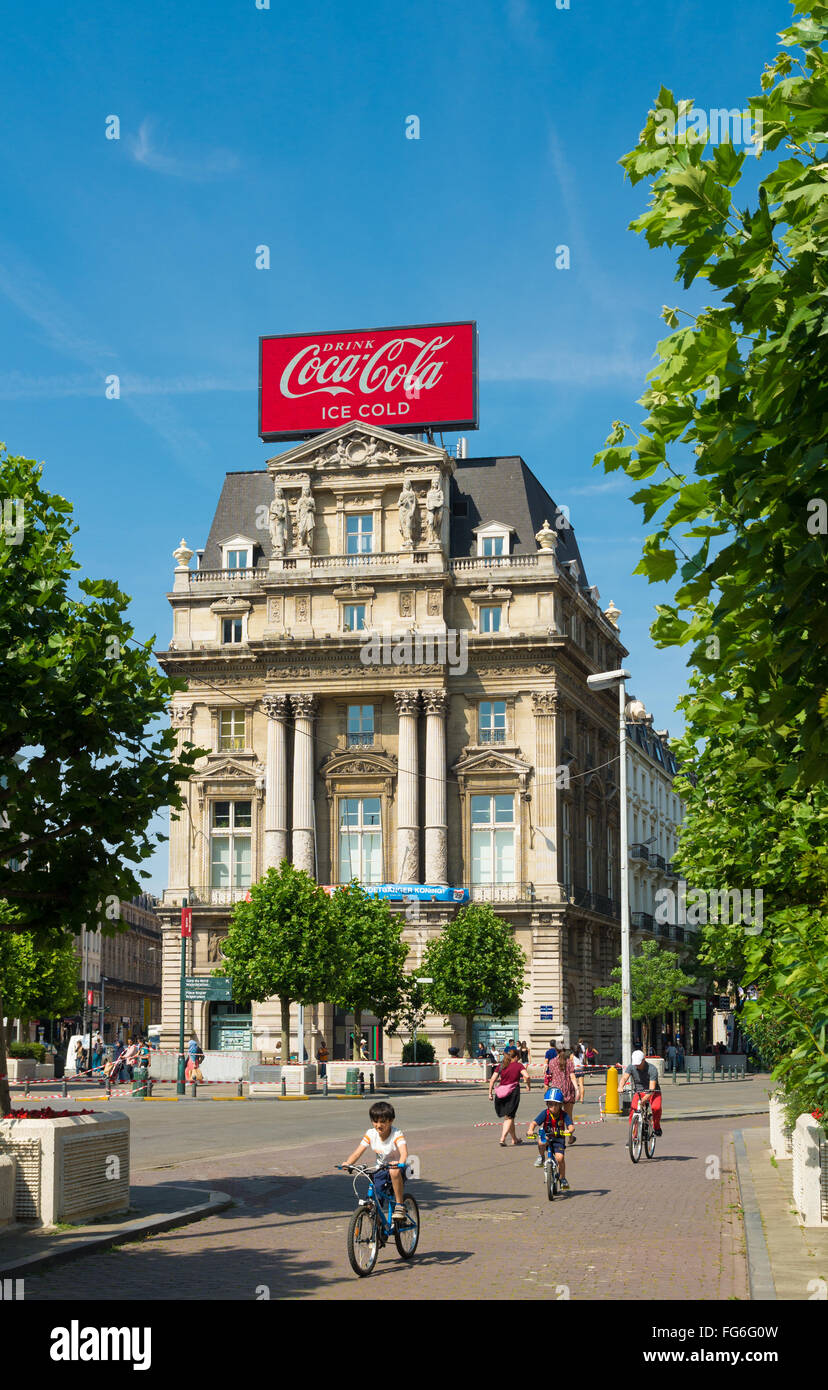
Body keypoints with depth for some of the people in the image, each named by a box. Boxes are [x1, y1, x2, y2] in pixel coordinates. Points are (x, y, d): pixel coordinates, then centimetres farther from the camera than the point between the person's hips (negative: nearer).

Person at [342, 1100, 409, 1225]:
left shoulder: (397, 1134, -19)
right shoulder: (370, 1134, -8)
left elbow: (404, 1153, -35)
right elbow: (357, 1152, -13)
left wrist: (399, 1163, -57)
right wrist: (347, 1163, -34)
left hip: (395, 1169, -4)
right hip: (380, 1171, 4)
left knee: (394, 1171, -40)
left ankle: (399, 1205, -25)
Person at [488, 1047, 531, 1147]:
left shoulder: (501, 1066, 10)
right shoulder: (518, 1065, 1)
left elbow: (493, 1079, 2)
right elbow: (526, 1076, -16)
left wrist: (490, 1092, 5)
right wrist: (528, 1085, 2)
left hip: (501, 1093, 4)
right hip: (513, 1092, -4)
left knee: (508, 1116, 18)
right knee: (509, 1117, 3)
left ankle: (514, 1139, 30)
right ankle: (503, 1138, -14)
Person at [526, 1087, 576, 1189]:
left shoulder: (564, 1115, -12)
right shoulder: (545, 1113, -12)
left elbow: (571, 1126, -23)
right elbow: (534, 1122, -21)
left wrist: (569, 1131, -46)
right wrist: (530, 1130, -41)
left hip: (558, 1139, 0)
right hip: (546, 1136, 0)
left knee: (560, 1157, -19)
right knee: (542, 1141, -36)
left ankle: (563, 1179, 4)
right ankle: (541, 1157, -5)